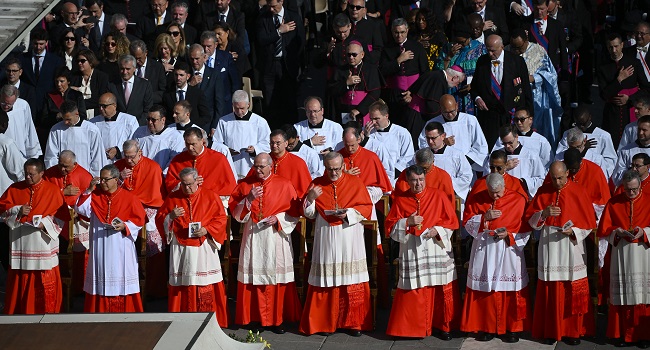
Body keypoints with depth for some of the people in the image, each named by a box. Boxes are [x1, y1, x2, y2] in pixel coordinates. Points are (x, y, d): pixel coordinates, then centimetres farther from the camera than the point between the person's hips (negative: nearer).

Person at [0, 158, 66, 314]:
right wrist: (17, 211, -12)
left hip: (43, 244, -2)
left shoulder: (53, 190, -1)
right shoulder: (15, 189, 6)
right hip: (20, 244, 2)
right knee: (20, 281, 5)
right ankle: (19, 311, 16)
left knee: (45, 283, 1)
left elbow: (62, 216, -3)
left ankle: (47, 311, 12)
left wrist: (45, 224, -18)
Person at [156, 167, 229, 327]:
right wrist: (171, 216, -12)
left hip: (204, 248, -1)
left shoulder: (210, 196, 3)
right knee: (182, 287, 1)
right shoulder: (173, 198, 7)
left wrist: (207, 230, -13)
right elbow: (159, 219, 9)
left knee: (207, 285, -3)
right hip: (181, 249, 1)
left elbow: (221, 218, 2)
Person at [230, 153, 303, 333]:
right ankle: (255, 316, 9)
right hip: (253, 237, 2)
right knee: (254, 276, 1)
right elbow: (235, 212, 4)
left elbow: (294, 212, 1)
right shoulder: (245, 184, 6)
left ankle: (277, 318, 6)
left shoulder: (284, 184, 0)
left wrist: (278, 219, -14)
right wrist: (249, 199, -11)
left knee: (276, 277, -1)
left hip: (276, 236, -2)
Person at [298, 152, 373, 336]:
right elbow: (308, 213, 7)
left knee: (352, 280, -1)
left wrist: (348, 213, -14)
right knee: (327, 279, 0)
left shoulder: (355, 183, 4)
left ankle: (354, 322, 6)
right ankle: (326, 321, 8)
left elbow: (367, 208, 2)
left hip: (350, 239, -1)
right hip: (326, 239, 1)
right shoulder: (316, 184, 7)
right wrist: (311, 198, -12)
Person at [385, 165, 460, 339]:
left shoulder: (438, 196, 1)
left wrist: (437, 230, -14)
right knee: (412, 292, 0)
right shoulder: (400, 200, 3)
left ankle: (443, 325, 15)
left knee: (441, 290, 2)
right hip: (412, 252, 0)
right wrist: (407, 222, -14)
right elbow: (390, 227, 2)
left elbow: (452, 221, 2)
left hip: (437, 250, 0)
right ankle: (412, 326, 13)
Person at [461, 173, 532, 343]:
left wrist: (509, 235, -16)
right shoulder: (475, 199, 3)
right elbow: (467, 223, 2)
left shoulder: (518, 200, -2)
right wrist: (484, 217, -14)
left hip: (509, 250, -1)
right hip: (484, 250, 1)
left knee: (511, 289, -1)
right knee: (484, 289, 1)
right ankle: (486, 327, 11)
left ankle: (512, 328, 10)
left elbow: (526, 228, -1)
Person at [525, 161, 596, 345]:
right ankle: (551, 330, 12)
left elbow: (589, 222, 0)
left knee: (572, 291, 1)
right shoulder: (542, 192, 4)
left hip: (571, 247, -1)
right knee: (550, 291, 3)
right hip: (548, 247, 1)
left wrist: (573, 230, -16)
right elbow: (530, 219, 3)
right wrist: (544, 213, -16)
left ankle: (573, 330, 11)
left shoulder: (578, 192, -2)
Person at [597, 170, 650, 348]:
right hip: (621, 255, 1)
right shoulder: (613, 203, 5)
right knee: (622, 294, 2)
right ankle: (622, 333, 10)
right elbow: (603, 229, 4)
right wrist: (618, 232, -13)